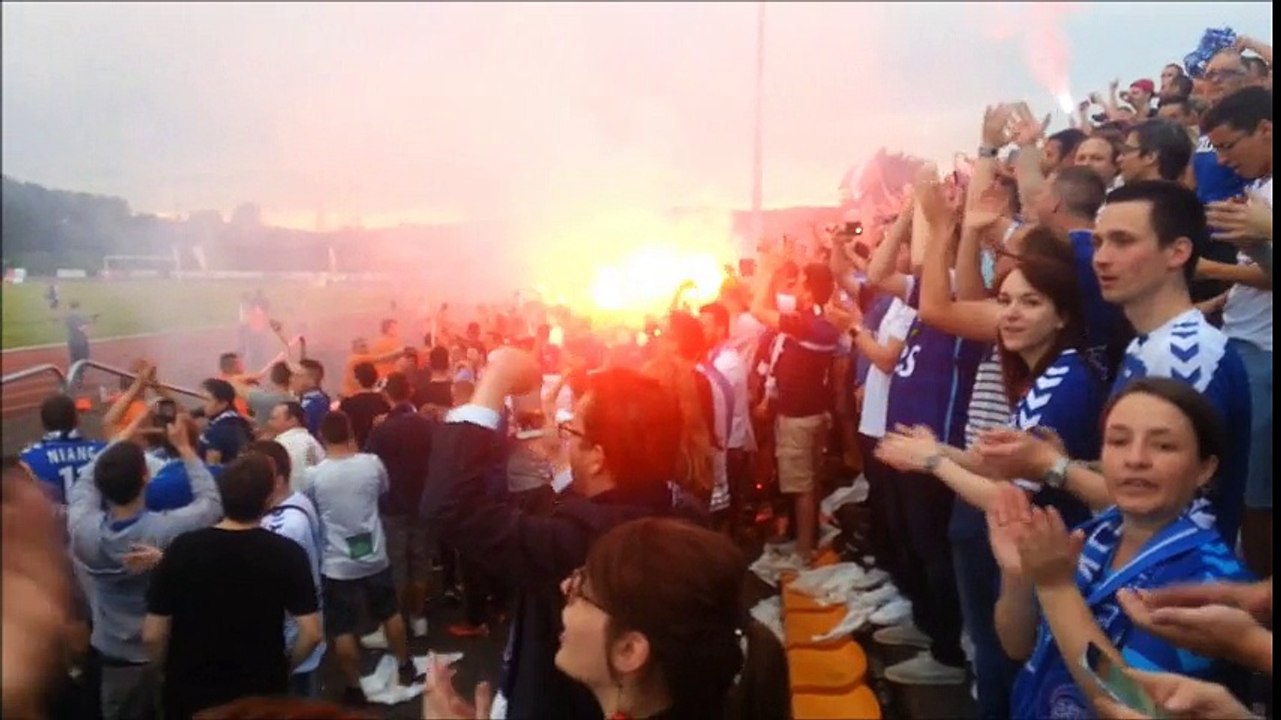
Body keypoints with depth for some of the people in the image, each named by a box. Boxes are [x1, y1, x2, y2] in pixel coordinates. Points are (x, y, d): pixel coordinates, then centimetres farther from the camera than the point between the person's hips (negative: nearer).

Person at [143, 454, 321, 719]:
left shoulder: (183, 548, -12)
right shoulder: (287, 553, -14)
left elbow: (152, 635, -9)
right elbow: (311, 633, -16)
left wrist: (175, 672, 9)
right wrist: (282, 668, 3)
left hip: (189, 694, 1)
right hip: (262, 693, -1)